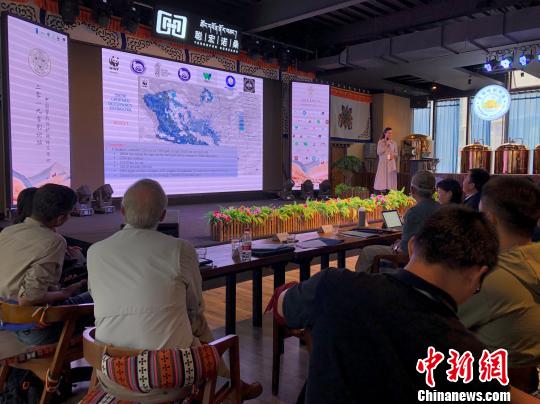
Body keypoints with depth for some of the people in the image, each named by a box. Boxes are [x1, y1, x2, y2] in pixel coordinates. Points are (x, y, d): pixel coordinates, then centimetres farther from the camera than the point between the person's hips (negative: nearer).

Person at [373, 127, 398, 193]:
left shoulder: (394, 143, 9)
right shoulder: (380, 142, 2)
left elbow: (396, 153, 12)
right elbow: (379, 152, -7)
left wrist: (393, 155, -10)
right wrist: (386, 145, -9)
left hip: (391, 163, 2)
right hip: (383, 163, -2)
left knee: (391, 177, -3)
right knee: (382, 178, -7)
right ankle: (382, 192, -3)